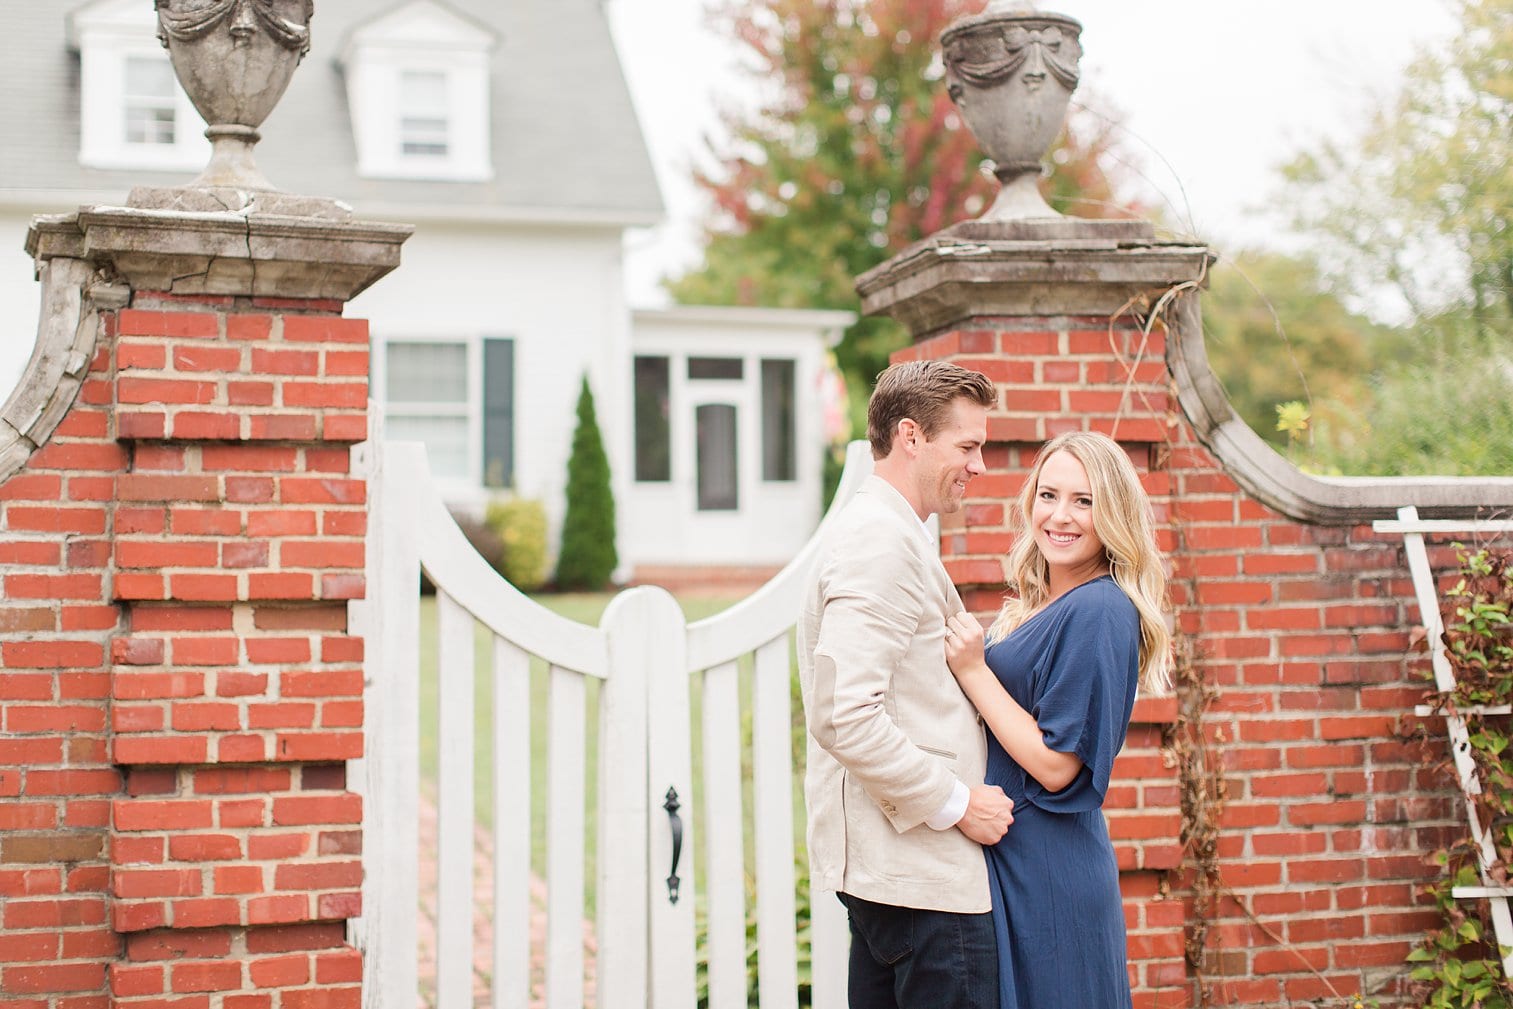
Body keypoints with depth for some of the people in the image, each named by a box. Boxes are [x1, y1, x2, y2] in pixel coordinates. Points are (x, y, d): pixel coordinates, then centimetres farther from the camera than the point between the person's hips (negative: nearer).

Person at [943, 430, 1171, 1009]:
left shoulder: (1099, 612, -17)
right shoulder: (1038, 606, 11)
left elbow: (1058, 766, -20)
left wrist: (973, 672, -17)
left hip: (1047, 874, -9)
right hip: (1008, 856, 9)